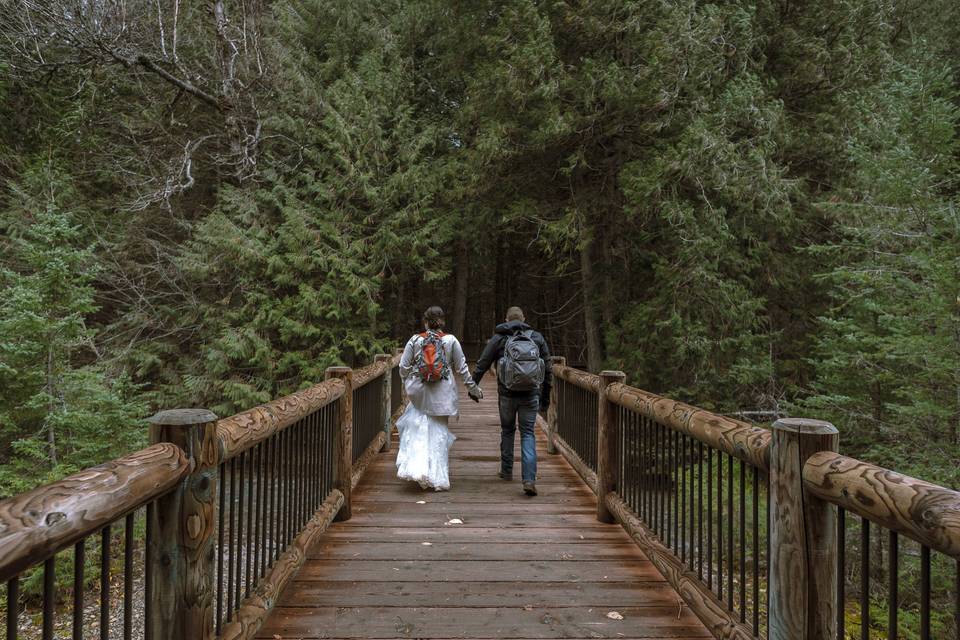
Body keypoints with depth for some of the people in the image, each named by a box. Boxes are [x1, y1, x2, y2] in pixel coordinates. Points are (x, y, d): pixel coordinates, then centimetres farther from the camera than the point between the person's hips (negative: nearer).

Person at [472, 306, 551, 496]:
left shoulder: (499, 338, 3)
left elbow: (482, 364, 1)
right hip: (531, 395, 1)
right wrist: (545, 397, 16)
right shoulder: (537, 337, 9)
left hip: (507, 394, 0)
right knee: (528, 434, 4)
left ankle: (506, 471, 30)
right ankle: (529, 479, -9)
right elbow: (547, 369, 10)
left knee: (507, 430, 19)